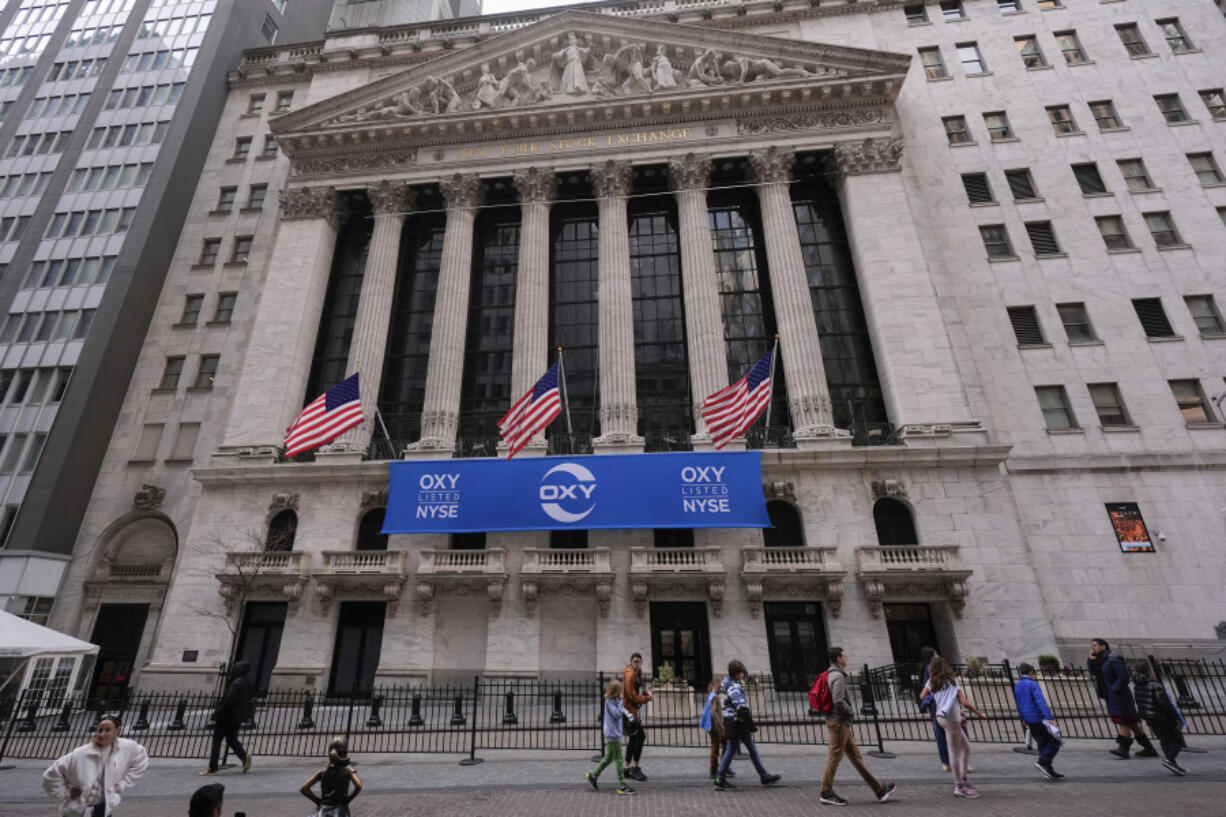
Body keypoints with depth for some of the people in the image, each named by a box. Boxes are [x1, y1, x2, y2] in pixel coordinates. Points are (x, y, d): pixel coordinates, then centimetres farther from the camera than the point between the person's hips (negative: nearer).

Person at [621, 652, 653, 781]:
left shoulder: (637, 673, 9)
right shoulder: (629, 675, -20)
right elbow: (632, 696, -21)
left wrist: (646, 691, 2)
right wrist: (647, 698, -14)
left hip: (634, 708, 10)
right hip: (629, 708, -10)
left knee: (634, 737, 15)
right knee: (641, 735, -11)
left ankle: (627, 768, 25)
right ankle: (635, 767, -1)